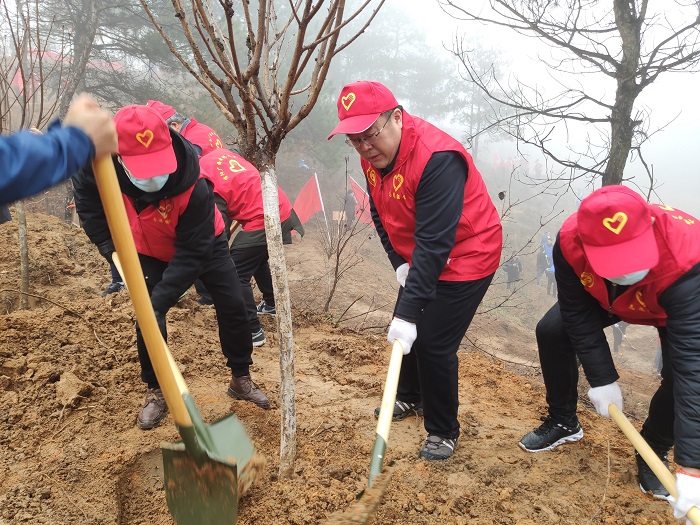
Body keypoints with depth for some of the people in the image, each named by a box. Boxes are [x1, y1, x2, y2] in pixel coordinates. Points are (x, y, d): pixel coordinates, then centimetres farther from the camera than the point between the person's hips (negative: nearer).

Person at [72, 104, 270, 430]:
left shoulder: (193, 185, -41)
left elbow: (192, 253, -34)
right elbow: (87, 200, -7)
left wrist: (159, 302, -38)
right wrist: (110, 248, -13)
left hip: (202, 243, -1)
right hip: (149, 251, 2)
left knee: (233, 306, -2)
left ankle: (241, 379, 18)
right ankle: (155, 392, 17)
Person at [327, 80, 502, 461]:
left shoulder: (438, 158, -33)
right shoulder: (372, 156, -7)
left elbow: (434, 242, -36)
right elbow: (380, 214, 6)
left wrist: (408, 311, -37)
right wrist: (398, 262, -7)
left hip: (466, 260, -8)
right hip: (418, 259, 8)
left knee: (434, 345, -8)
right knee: (404, 333, 17)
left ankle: (443, 432, 16)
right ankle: (410, 398, 43)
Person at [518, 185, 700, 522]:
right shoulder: (570, 241, -37)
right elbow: (578, 315, -22)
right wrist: (601, 378, -26)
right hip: (605, 298, 3)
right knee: (552, 330, -10)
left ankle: (652, 452, 6)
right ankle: (563, 422, 13)